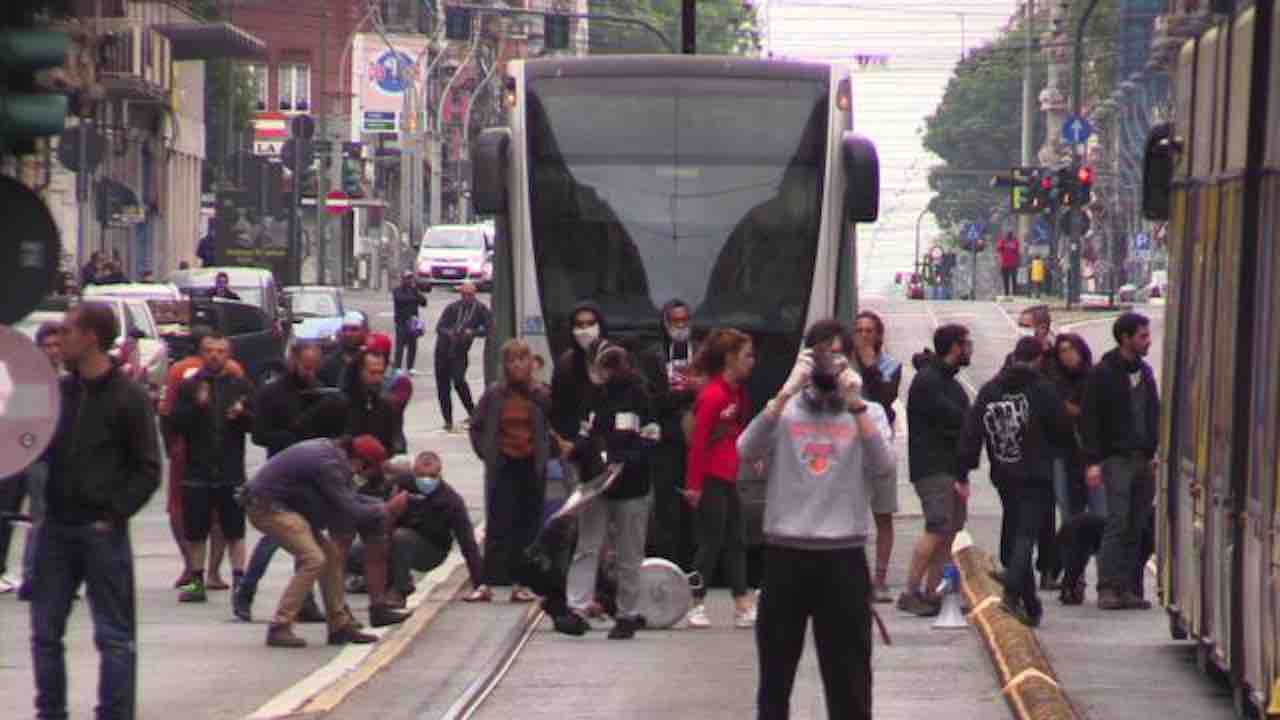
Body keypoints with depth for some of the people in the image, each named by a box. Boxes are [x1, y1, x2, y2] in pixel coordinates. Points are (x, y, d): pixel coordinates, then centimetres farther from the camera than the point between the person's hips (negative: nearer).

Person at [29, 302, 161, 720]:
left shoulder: (128, 397, -6)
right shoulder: (59, 391, 9)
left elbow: (148, 470, -6)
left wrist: (114, 515, -13)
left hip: (102, 530, -6)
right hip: (56, 528, 6)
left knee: (114, 635, 0)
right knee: (45, 630, 9)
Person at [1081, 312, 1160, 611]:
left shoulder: (1144, 371, 14)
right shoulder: (1103, 373, -6)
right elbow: (1090, 419, -7)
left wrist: (1154, 453, 10)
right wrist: (1093, 461, -13)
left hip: (1143, 460, 6)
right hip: (1116, 459, -6)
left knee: (1136, 528, 4)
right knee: (1117, 524, -11)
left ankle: (1127, 588, 6)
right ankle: (1107, 588, -9)